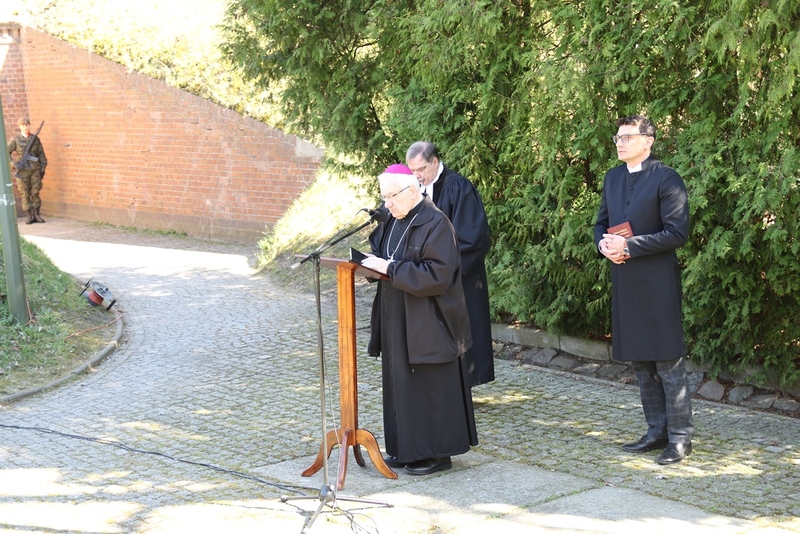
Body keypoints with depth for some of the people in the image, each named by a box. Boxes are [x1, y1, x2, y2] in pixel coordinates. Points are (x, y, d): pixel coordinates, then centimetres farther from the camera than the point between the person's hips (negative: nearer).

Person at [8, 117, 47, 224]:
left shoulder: (35, 139, 6)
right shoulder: (16, 140, 1)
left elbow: (41, 154, 8)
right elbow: (7, 153, 2)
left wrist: (42, 168, 4)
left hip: (35, 170, 1)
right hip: (22, 171, -1)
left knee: (35, 193, 2)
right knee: (25, 194, 0)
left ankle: (36, 215, 9)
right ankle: (29, 217, 4)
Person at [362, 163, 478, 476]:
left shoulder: (435, 224, -17)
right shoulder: (394, 221, 9)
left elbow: (437, 275, -24)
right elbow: (385, 257, 21)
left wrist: (390, 268, -23)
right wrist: (373, 263, -3)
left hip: (427, 324, -9)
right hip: (398, 321, 9)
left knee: (430, 388, 0)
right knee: (401, 385, 13)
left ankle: (437, 453, 10)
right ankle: (407, 448, 23)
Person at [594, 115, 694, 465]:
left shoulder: (665, 179, -9)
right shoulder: (612, 178, 13)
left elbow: (677, 232, -14)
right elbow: (602, 222, 21)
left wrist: (629, 245, -18)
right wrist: (603, 243, -3)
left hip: (657, 282, -7)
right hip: (625, 281, 7)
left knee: (668, 362, -4)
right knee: (640, 363, 13)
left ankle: (680, 436, 4)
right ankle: (657, 431, 23)